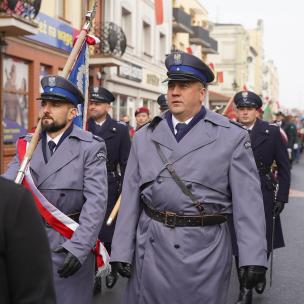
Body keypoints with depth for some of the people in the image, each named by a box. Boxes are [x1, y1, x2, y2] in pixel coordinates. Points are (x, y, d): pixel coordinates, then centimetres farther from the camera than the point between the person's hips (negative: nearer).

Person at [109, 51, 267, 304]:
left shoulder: (232, 137, -3)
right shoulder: (145, 137, 6)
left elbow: (248, 201, -7)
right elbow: (130, 197, 4)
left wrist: (254, 258, -12)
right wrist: (122, 252, 1)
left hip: (205, 250, -2)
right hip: (151, 246, 3)